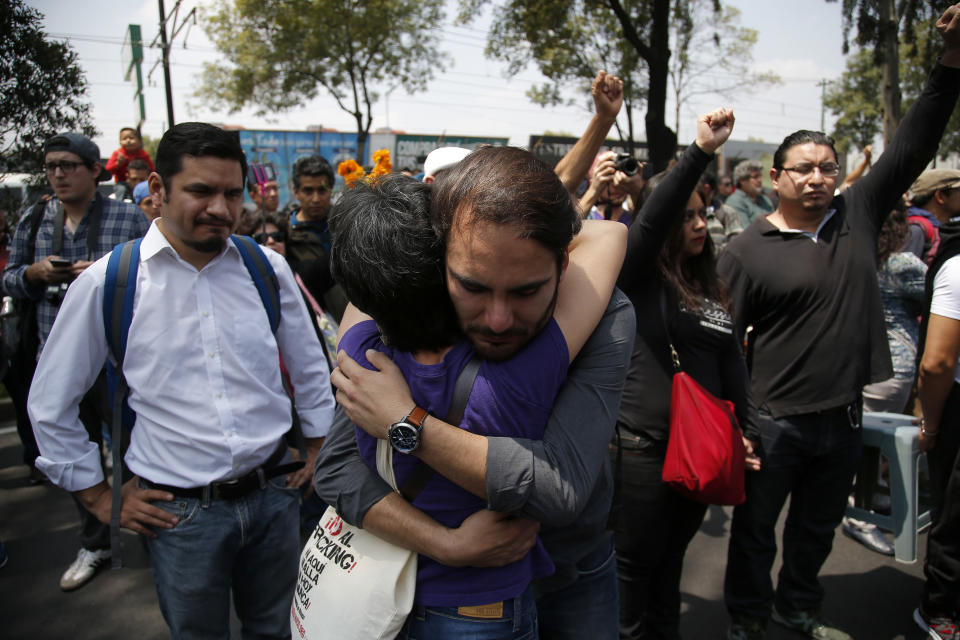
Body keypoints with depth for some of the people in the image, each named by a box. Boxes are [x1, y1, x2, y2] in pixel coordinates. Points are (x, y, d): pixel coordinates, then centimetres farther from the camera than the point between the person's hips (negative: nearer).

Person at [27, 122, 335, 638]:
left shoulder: (269, 269, -2)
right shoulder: (105, 283, -9)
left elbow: (310, 370, 10)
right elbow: (50, 404, 2)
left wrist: (318, 451, 11)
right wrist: (99, 497, 4)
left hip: (273, 494, 3)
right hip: (179, 512, -2)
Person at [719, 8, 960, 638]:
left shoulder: (857, 215, 2)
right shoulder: (746, 250, -12)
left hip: (844, 419, 5)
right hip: (775, 422, -5)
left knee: (818, 527, 23)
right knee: (756, 526, 12)